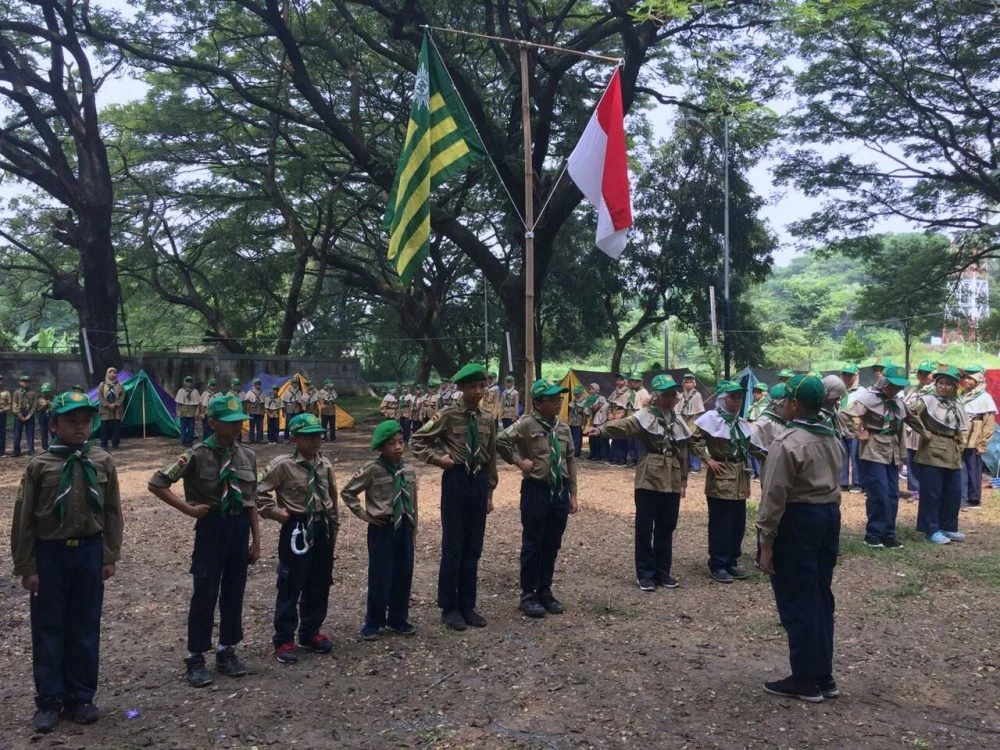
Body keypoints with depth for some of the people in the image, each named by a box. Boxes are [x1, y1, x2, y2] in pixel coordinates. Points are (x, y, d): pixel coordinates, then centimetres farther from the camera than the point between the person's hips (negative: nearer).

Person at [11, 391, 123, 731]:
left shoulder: (102, 462, -2)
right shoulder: (39, 465, -7)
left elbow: (112, 512, 3)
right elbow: (24, 519, -3)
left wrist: (110, 556, 1)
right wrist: (26, 567, -4)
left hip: (89, 553, 1)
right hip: (49, 554, -1)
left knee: (85, 628, 10)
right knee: (48, 629, 8)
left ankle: (81, 696, 24)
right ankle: (49, 700, 22)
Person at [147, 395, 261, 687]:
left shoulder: (248, 456, 4)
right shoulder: (197, 455, -11)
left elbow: (251, 501, 9)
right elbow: (157, 483, -12)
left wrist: (256, 539, 8)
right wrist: (188, 508, -14)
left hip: (240, 526, 5)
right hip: (212, 527, -4)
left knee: (234, 592, 13)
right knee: (205, 594, 3)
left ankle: (227, 651, 28)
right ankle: (195, 658, 16)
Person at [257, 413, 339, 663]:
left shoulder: (325, 464, 5)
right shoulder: (283, 464, -13)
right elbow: (260, 492, -9)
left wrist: (333, 523, 16)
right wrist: (275, 512, -12)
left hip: (322, 528, 6)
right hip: (297, 529, -6)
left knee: (320, 585, 13)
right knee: (290, 586, 0)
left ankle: (310, 633, 29)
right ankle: (284, 640, 13)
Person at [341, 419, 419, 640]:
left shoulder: (408, 471, 4)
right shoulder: (372, 470, -12)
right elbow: (347, 492, -4)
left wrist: (413, 529, 14)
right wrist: (364, 515, -6)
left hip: (404, 527, 5)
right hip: (382, 528, -5)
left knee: (404, 575, 10)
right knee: (380, 577, -1)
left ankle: (398, 619, 26)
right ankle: (373, 622, 15)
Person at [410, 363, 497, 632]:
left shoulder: (488, 420, 7)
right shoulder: (449, 415, -6)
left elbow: (491, 458, 13)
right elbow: (416, 441, -2)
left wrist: (489, 492, 13)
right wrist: (437, 458, -14)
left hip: (479, 481, 4)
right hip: (456, 480, -4)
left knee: (473, 547, 10)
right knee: (453, 546, 2)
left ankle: (467, 605, 21)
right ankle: (449, 607, 13)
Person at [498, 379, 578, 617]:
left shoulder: (563, 428, 9)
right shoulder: (527, 424, -10)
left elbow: (570, 461, 13)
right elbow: (500, 440, -18)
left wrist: (572, 493, 11)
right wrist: (519, 461, -14)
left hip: (559, 490, 6)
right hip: (536, 490, -6)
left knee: (552, 545, 13)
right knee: (533, 544, 3)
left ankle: (545, 591, 25)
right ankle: (528, 594, 15)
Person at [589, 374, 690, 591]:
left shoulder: (679, 420, 12)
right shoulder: (645, 416, -6)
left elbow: (683, 451, 18)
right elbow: (625, 425, -25)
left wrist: (684, 479, 17)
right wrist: (602, 430, -44)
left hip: (672, 481, 5)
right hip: (649, 479, -5)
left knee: (666, 528, 10)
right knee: (644, 527, -1)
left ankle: (662, 572, 21)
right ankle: (645, 574, 9)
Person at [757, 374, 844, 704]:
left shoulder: (788, 442, -18)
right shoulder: (833, 438, 9)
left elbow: (775, 497, -19)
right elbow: (831, 480, 9)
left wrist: (766, 542, -16)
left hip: (796, 520, -9)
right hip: (829, 515, 9)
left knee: (797, 601, 1)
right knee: (820, 596, 15)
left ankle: (805, 680, 10)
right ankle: (824, 676, 24)